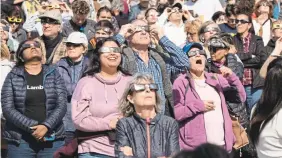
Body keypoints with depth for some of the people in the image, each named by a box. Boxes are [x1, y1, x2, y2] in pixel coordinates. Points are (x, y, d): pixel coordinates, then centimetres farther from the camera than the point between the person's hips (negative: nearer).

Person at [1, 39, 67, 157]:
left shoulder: (54, 74, 9)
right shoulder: (13, 76, 5)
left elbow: (62, 105, 0)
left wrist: (46, 126, -15)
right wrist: (32, 127, -14)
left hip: (52, 139, 1)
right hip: (20, 140, -1)